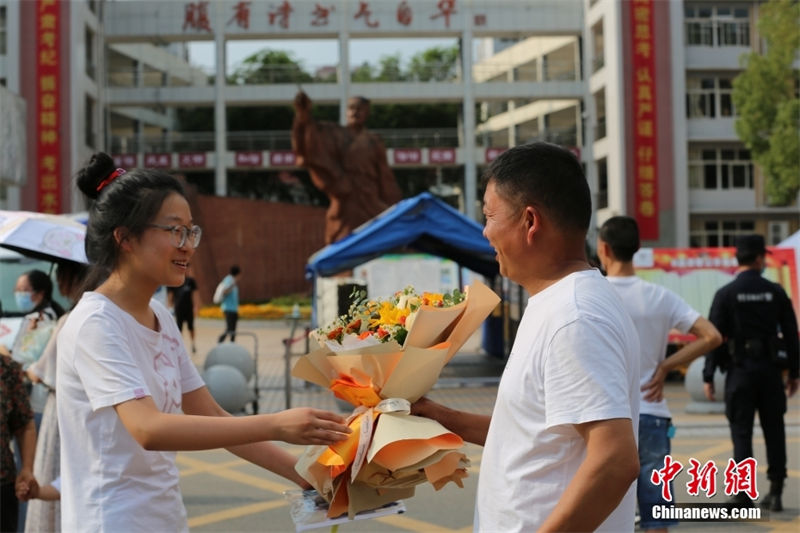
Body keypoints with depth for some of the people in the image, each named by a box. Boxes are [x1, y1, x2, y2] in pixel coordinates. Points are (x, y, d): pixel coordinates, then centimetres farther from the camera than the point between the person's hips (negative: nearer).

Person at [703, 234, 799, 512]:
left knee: (741, 432, 2)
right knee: (774, 430, 10)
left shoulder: (726, 294, -4)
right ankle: (775, 492, 12)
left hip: (740, 370, -2)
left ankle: (743, 494, 1)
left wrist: (708, 376, -3)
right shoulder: (776, 292, 2)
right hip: (771, 369, 2)